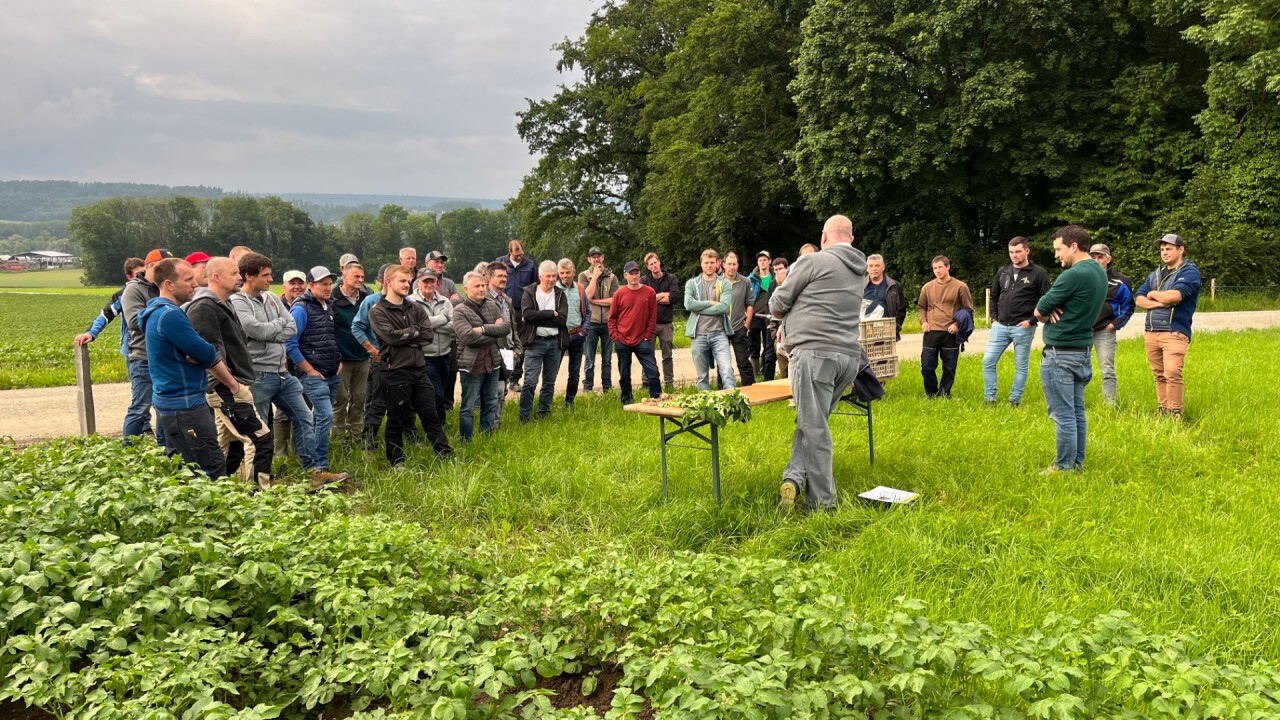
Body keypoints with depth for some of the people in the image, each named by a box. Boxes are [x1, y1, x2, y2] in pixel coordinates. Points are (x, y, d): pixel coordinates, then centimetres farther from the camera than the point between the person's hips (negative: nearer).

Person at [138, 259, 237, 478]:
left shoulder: (158, 311, 13)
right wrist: (233, 384, -2)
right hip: (184, 406, -11)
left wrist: (199, 356, -5)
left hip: (168, 401, 11)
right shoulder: (170, 316, -19)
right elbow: (209, 355, -15)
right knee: (213, 468, -8)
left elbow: (197, 353, 15)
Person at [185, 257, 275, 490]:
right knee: (260, 437, -13)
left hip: (234, 386, 11)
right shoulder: (204, 307, -14)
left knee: (232, 444, 15)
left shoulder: (222, 305, 19)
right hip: (226, 389, -11)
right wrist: (229, 381, -22)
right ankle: (261, 489, -11)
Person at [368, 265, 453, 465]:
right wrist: (415, 330, -7)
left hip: (419, 370, 5)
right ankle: (396, 461, 18)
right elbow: (391, 336, -18)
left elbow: (428, 335, 0)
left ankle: (446, 456, 13)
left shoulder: (416, 308, 12)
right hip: (396, 372, -5)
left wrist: (405, 337, -11)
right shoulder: (378, 312, -3)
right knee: (396, 420, 6)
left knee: (431, 416, 9)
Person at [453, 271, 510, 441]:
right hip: (472, 366, -6)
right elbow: (468, 337, -23)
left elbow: (506, 327, -6)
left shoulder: (492, 305, 6)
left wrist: (484, 328, -19)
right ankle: (467, 442, 13)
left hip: (492, 363, 6)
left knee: (491, 405, 16)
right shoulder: (460, 311, -10)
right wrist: (494, 331, -12)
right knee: (468, 408, 3)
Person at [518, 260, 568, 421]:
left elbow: (563, 319, -7)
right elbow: (528, 314, -16)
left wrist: (538, 318, -12)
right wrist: (551, 313, -12)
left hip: (555, 343, 3)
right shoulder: (529, 293, 2)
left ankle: (544, 413, 23)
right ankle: (524, 416, 1)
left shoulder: (560, 295, 8)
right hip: (535, 342, -3)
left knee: (550, 382, 11)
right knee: (530, 382, -8)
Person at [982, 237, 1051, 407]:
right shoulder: (1003, 271, 9)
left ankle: (1014, 402, 15)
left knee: (1021, 366, 5)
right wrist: (995, 318, 9)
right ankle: (990, 400, 9)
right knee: (988, 362, -1)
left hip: (1023, 328, -4)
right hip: (1000, 326, 4)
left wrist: (1031, 321, -13)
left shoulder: (1039, 273, -6)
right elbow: (994, 296, 19)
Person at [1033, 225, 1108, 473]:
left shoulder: (1074, 275, -20)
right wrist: (1054, 310, -7)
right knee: (1077, 411, 14)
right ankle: (1077, 461, 21)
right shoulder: (1100, 272, 11)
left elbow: (1039, 310, -16)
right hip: (1083, 350, 9)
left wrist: (1048, 312, 4)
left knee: (1063, 414, -2)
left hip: (1060, 353, -9)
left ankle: (1064, 466, 5)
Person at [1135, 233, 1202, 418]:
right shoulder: (1155, 274, 20)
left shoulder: (1190, 271, 0)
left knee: (1172, 373, -13)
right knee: (1159, 375, 7)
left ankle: (1175, 413, -8)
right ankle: (1162, 410, 14)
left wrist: (1153, 294, 2)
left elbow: (1175, 295, -17)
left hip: (1175, 332, -6)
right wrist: (1160, 302, -8)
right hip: (1152, 332, 6)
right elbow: (1139, 299, 10)